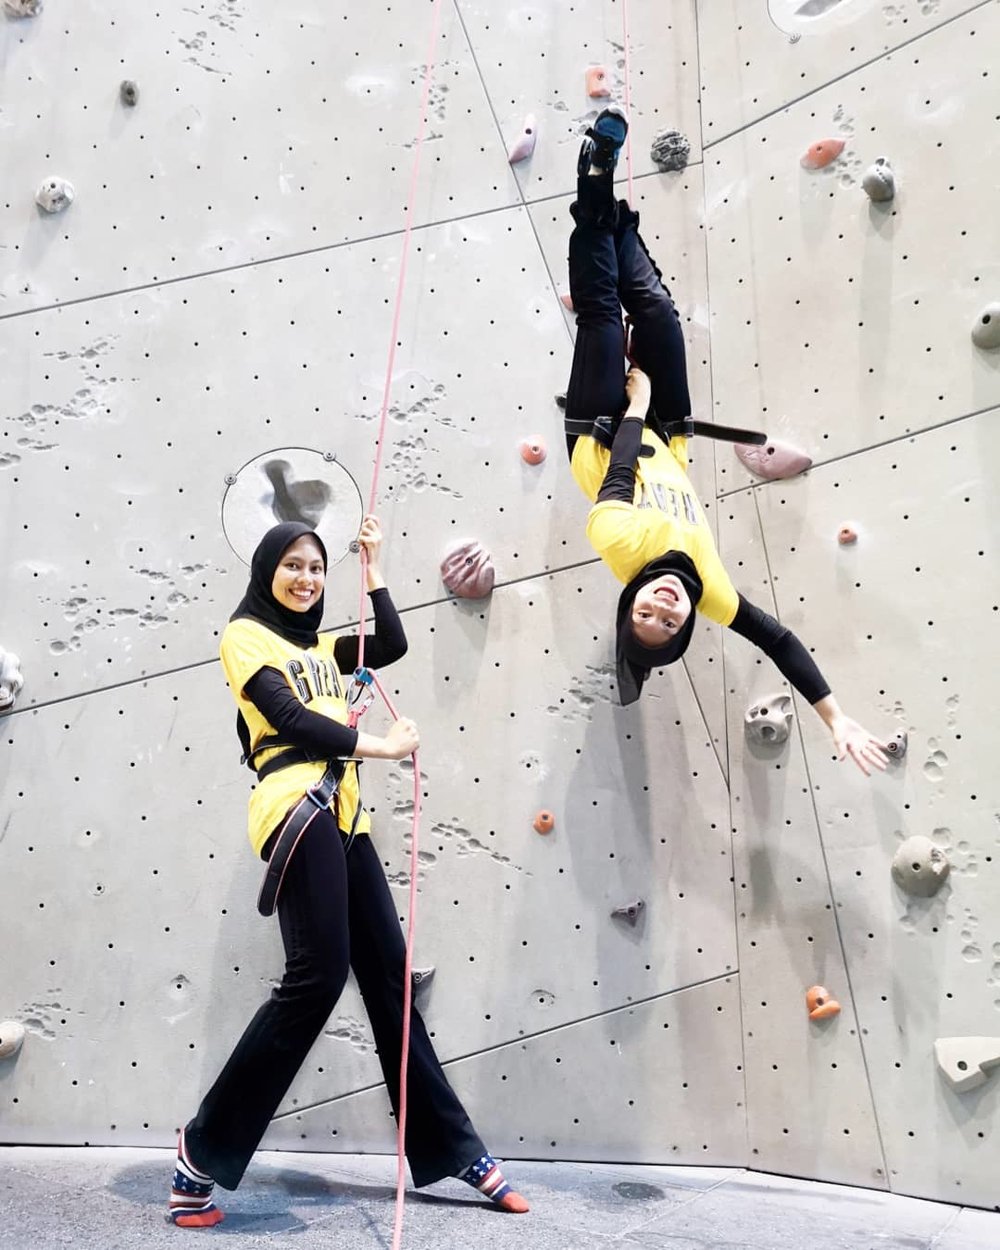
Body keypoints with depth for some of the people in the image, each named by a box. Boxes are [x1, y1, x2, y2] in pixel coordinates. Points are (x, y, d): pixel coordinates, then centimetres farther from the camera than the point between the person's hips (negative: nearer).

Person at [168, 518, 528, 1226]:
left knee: (389, 975, 7)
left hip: (343, 819, 8)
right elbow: (288, 716, -9)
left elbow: (393, 645, 14)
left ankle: (454, 1150, 14)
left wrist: (374, 568, 18)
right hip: (298, 809, -7)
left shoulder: (319, 648, 26)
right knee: (318, 975, -17)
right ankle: (206, 1149, -3)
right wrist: (378, 746, -9)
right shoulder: (246, 635, 5)